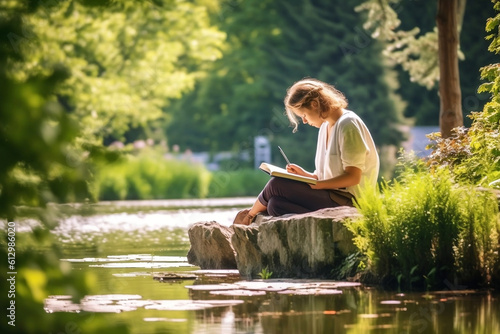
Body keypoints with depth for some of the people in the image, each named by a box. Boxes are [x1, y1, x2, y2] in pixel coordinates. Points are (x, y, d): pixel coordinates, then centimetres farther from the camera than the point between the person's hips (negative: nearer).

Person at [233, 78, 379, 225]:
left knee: (277, 185, -11)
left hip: (348, 199, -10)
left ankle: (250, 215, 12)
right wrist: (306, 175, 2)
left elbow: (353, 177, -19)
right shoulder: (325, 127, 17)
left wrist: (315, 184, -18)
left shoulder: (347, 125, -14)